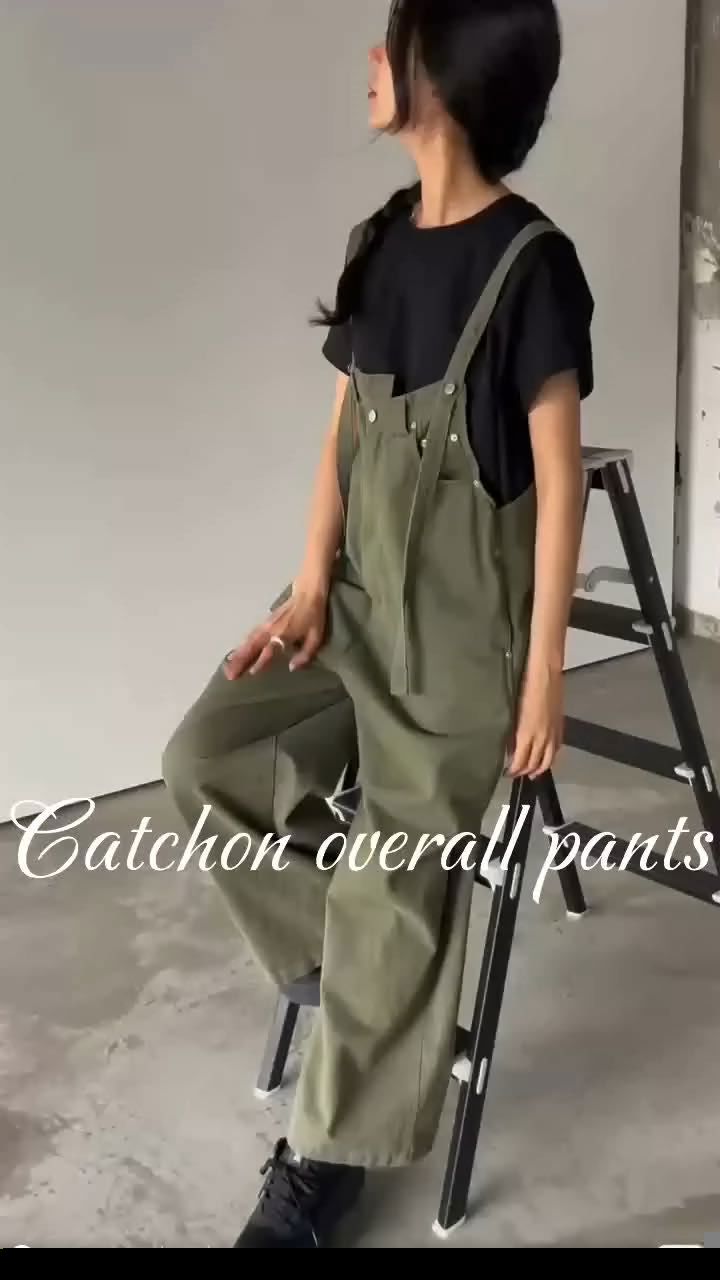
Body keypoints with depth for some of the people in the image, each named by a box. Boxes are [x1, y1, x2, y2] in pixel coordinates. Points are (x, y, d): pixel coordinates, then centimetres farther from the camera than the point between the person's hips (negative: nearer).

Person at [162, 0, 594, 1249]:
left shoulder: (529, 265, -16)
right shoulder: (377, 240, 6)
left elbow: (558, 480, -15)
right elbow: (343, 426, 9)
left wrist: (541, 676, -15)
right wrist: (309, 584, -1)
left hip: (466, 626, -7)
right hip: (362, 598, 7)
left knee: (396, 879, -5)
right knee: (208, 757, -7)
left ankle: (326, 1157, 14)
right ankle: (365, 970, 12)